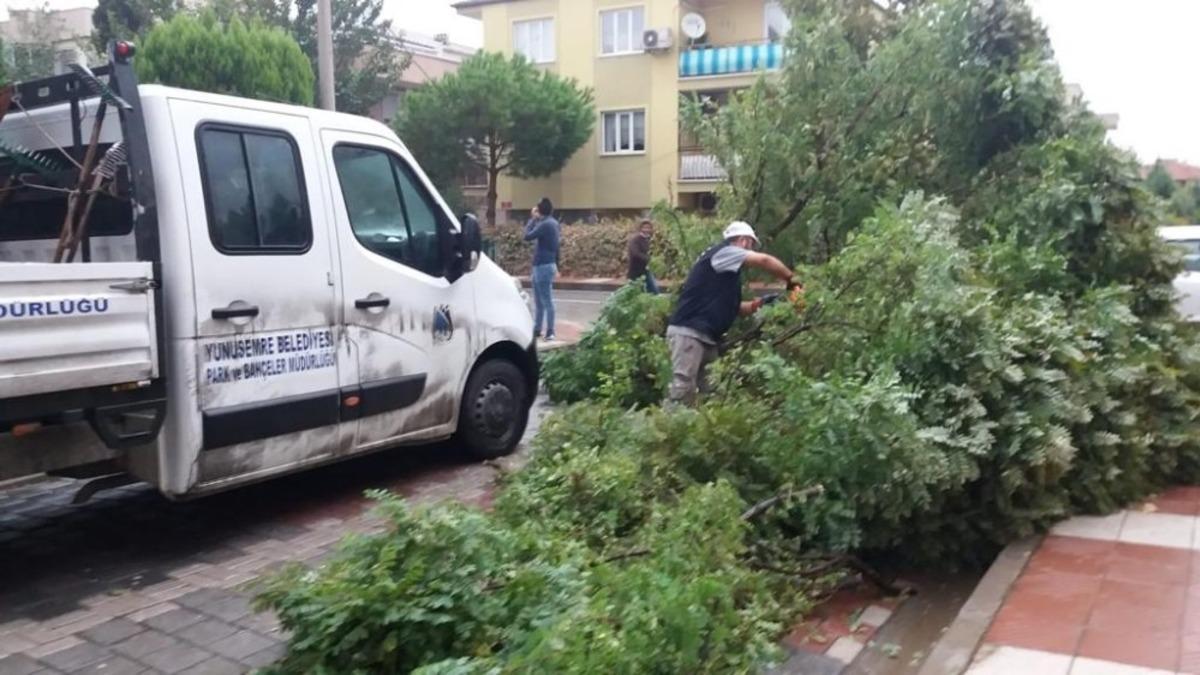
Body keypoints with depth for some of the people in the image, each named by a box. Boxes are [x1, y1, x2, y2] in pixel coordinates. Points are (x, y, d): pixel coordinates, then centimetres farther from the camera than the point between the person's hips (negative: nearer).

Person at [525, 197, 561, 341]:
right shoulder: (552, 223, 13)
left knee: (547, 301, -7)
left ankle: (550, 332, -5)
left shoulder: (546, 224, -17)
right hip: (541, 266, 10)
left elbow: (528, 236, -19)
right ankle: (537, 329, 23)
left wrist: (532, 219, -11)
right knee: (539, 301, 15)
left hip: (543, 266, -10)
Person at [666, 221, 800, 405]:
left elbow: (728, 306, 24)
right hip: (688, 332, -10)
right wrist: (791, 280, -5)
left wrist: (751, 307, 6)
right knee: (683, 389, -16)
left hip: (707, 337, 10)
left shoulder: (728, 272, 23)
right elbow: (764, 260, -15)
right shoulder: (723, 253, -5)